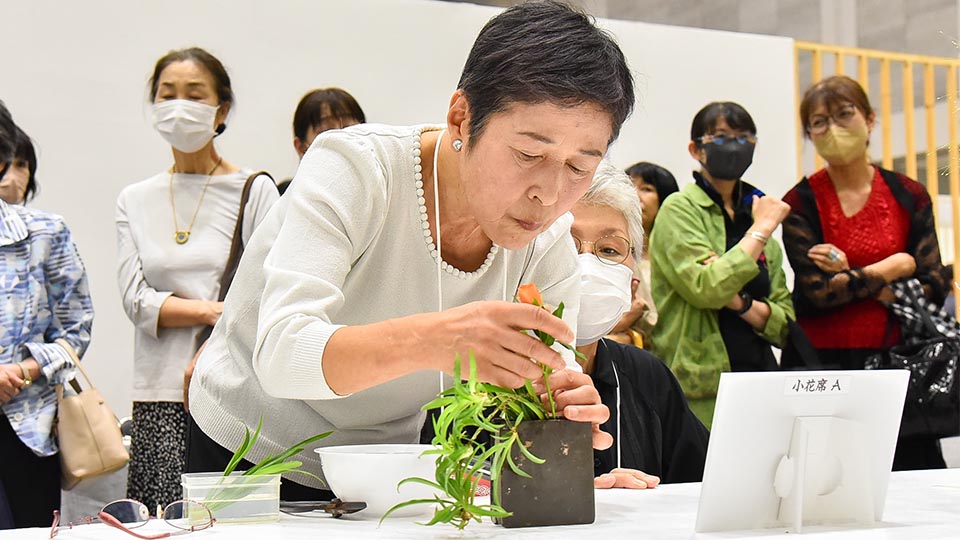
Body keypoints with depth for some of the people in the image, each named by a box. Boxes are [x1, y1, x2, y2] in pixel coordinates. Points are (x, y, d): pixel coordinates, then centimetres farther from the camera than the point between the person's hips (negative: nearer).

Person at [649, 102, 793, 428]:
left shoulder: (755, 214, 16)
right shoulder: (679, 209, -2)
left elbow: (784, 322, 10)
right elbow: (705, 289, -18)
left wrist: (740, 302, -9)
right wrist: (760, 230, -9)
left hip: (758, 377, 6)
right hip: (700, 390, -6)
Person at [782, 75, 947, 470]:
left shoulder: (909, 196, 7)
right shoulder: (800, 203, 0)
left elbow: (933, 288, 0)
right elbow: (815, 292, -11)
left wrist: (852, 277, -10)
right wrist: (891, 269, -3)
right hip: (825, 364, -2)